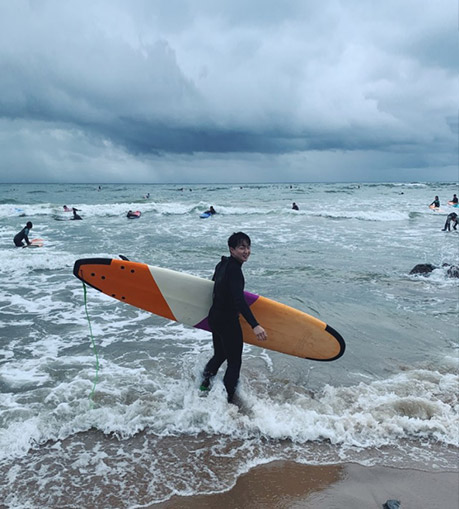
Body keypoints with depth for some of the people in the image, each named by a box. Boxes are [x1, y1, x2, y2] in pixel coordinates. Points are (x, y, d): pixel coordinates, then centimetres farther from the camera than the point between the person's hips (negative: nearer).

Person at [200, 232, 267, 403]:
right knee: (234, 363, 5)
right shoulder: (234, 269, -24)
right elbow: (239, 300, -34)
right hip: (228, 322, -9)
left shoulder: (222, 264, 4)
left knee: (219, 355, 26)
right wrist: (254, 325, -41)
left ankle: (204, 385, 36)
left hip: (214, 317, 9)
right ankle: (226, 400, 11)